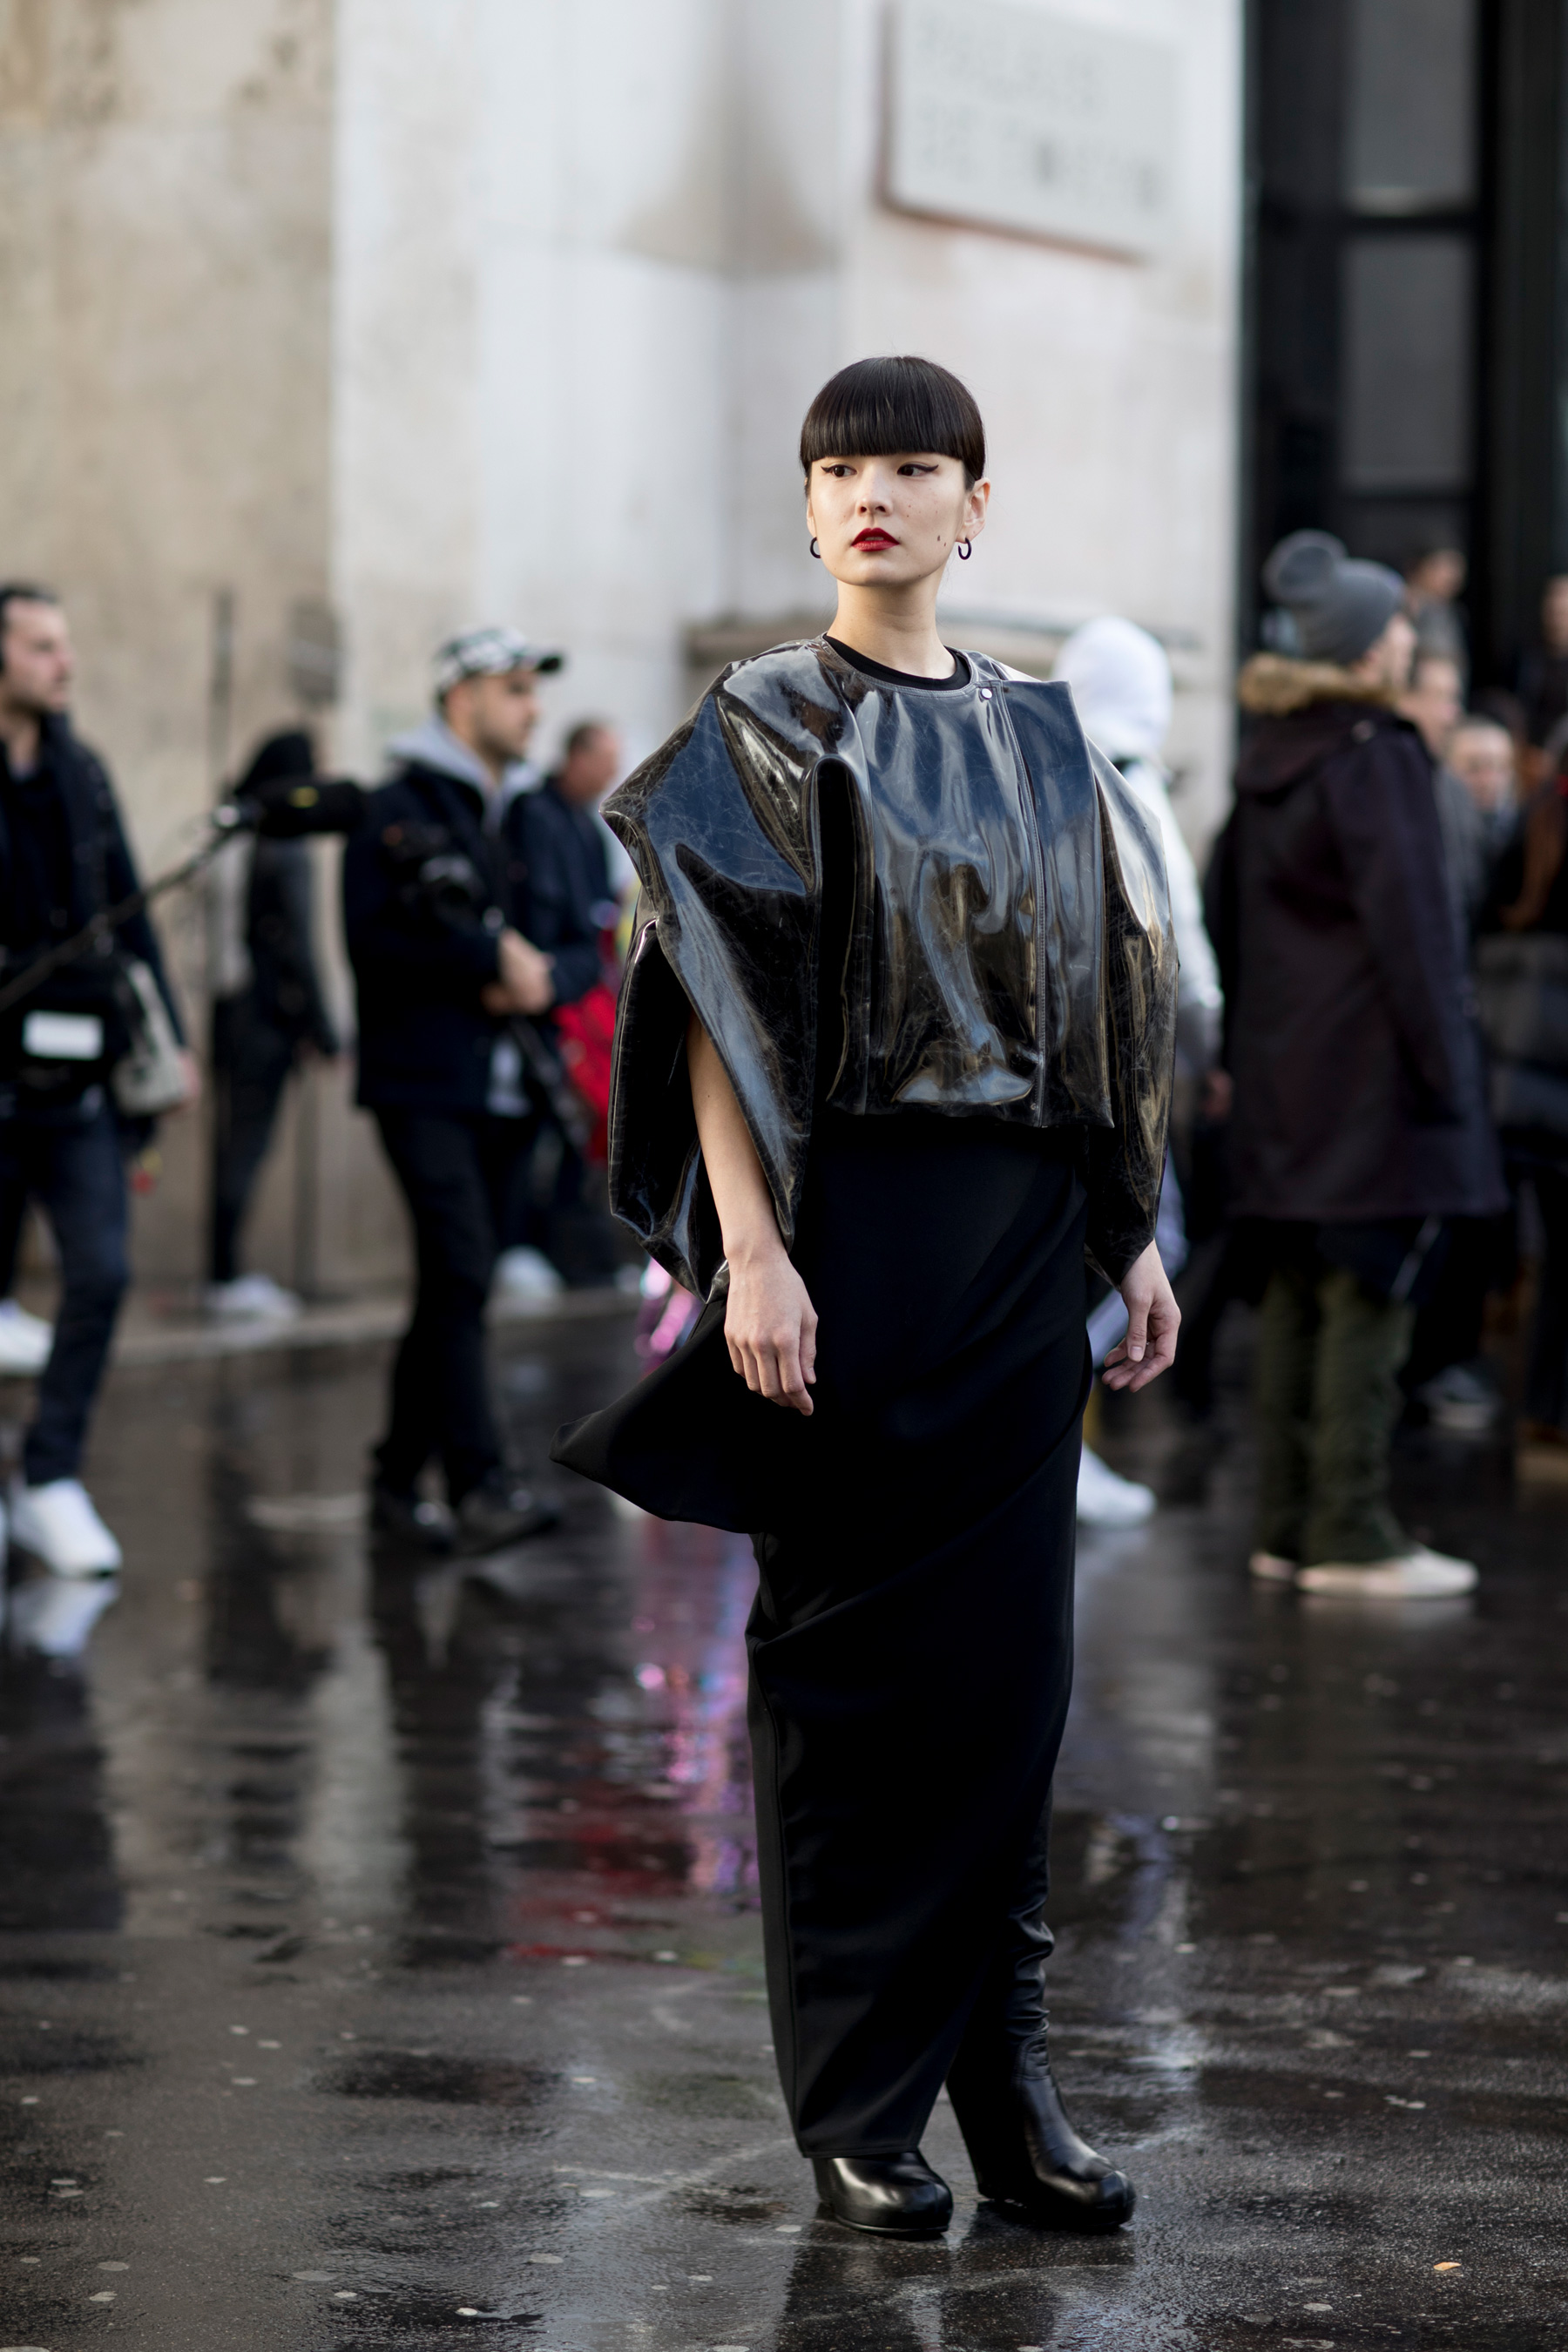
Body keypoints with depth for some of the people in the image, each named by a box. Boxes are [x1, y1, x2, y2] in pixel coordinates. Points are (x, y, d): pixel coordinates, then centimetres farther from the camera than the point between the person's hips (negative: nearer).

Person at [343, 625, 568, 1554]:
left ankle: (399, 1478, 17)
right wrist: (490, 960, -13)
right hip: (424, 1084, -8)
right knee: (461, 1275, -18)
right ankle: (479, 1486, -23)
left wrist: (536, 975, -3)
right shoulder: (404, 809, -4)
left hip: (505, 1087, 8)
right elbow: (376, 939, -14)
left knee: (459, 1287, 9)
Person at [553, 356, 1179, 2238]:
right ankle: (856, 2102, 6)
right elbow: (716, 1007, -8)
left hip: (1018, 1237, 5)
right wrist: (751, 1253, -17)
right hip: (853, 1221, -5)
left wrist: (1133, 1232, 11)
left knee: (1008, 1649, 5)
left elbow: (1098, 995, 15)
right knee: (850, 1653, 0)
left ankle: (1001, 2073, 12)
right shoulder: (766, 726, -2)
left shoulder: (1036, 737, 12)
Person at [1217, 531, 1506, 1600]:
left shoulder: (1267, 754, 11)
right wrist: (1444, 1062, -13)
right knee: (1370, 1298, -5)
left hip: (1285, 1065, 8)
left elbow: (1237, 914, 16)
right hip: (1370, 1063, -8)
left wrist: (1247, 1046, 20)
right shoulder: (1376, 753, -14)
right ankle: (1351, 1536, -5)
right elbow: (1409, 920, -17)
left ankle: (1288, 1527, 14)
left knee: (1300, 1294, 11)